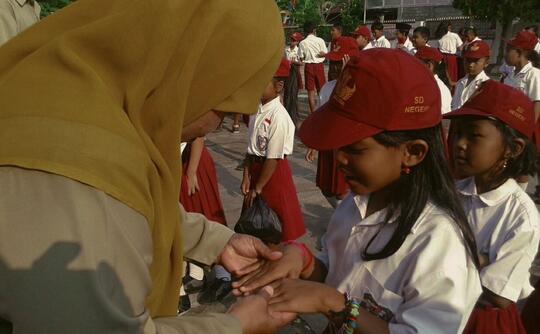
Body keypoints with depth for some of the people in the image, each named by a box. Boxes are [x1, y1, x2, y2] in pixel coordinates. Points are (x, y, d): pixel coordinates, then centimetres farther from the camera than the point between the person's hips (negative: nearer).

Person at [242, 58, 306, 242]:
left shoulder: (279, 116, -23)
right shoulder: (256, 109, 0)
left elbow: (273, 158, -20)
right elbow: (251, 148, 6)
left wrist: (258, 188, -14)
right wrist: (246, 178, 2)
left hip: (274, 171, -7)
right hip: (255, 167, 7)